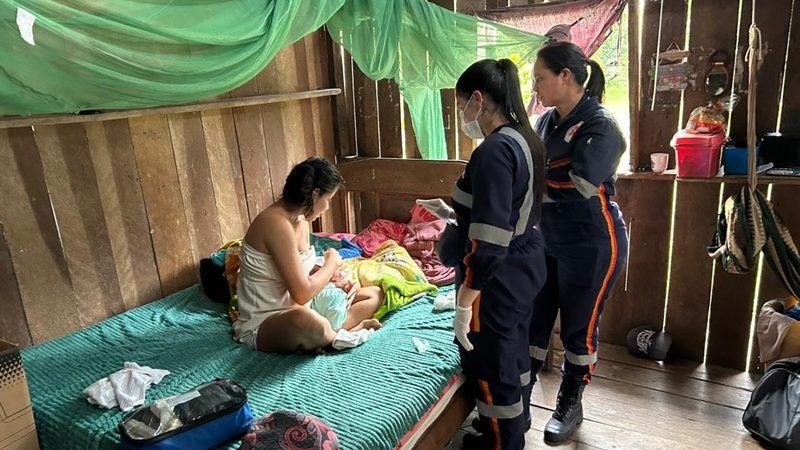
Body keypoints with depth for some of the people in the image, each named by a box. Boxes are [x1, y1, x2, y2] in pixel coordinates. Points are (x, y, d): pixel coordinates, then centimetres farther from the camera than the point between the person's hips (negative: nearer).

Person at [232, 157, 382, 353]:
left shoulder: (300, 220, 5)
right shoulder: (277, 224, -25)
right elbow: (302, 293, -25)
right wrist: (332, 262, -9)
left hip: (295, 308, 10)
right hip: (261, 327, -10)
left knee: (375, 294, 8)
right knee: (303, 319, -46)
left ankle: (327, 335, -13)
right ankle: (345, 332, -14)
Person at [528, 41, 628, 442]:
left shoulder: (600, 125, -17)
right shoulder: (546, 121, 5)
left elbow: (580, 187, -26)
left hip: (591, 246, -7)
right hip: (546, 241, 7)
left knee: (579, 328, 9)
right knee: (533, 320, 13)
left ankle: (571, 405, 31)